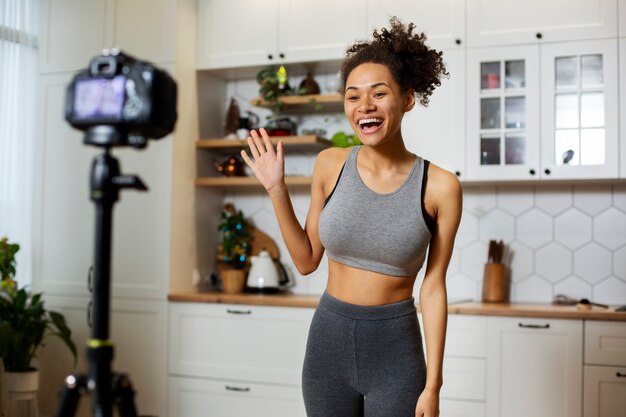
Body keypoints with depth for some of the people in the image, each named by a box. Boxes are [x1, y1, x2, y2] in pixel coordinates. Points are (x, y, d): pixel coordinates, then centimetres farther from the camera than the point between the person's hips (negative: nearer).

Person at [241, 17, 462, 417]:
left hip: (395, 351, -2)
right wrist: (277, 190, -5)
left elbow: (433, 288, -6)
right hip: (329, 339, 3)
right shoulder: (331, 165, -4)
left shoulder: (440, 186, -11)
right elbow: (307, 260, 4)